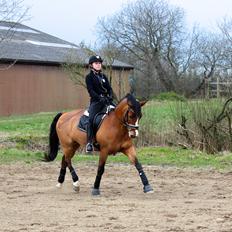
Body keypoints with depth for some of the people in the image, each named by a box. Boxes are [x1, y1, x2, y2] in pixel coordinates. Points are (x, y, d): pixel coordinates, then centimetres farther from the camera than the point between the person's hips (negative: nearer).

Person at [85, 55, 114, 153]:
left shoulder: (103, 76, 20)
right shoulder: (89, 77, 4)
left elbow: (109, 89, 14)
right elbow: (91, 90, -7)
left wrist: (110, 97, -8)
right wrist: (100, 98, -21)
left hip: (106, 100, 6)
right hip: (95, 101, -6)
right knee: (91, 118, -27)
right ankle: (89, 142, -31)